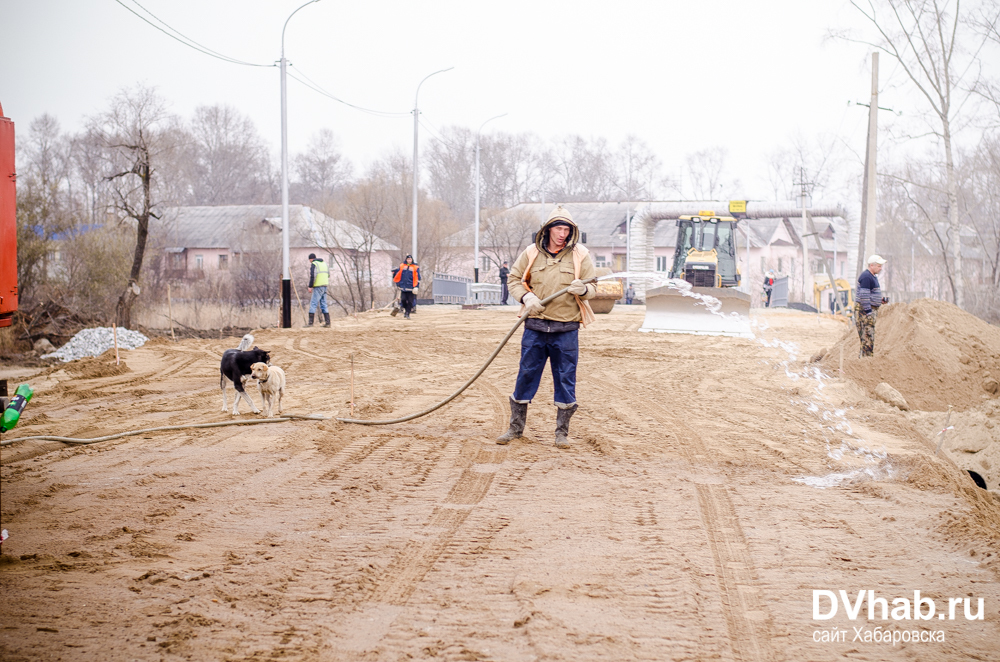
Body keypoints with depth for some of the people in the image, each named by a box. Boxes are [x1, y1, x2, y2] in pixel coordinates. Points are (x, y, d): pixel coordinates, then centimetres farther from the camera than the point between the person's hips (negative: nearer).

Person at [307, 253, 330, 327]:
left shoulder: (313, 264, -8)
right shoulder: (325, 263, 17)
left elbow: (312, 276, -18)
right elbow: (328, 275, 20)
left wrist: (310, 286, -15)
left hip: (318, 287, -8)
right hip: (324, 286, 8)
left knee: (313, 304, -6)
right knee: (323, 304, 11)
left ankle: (310, 323, -11)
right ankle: (328, 323, 7)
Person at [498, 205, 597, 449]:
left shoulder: (580, 255, 0)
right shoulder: (532, 253, 2)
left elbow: (593, 288, 0)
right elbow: (514, 280, 10)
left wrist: (583, 289, -24)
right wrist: (526, 297, -9)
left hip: (566, 330, -1)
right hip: (535, 326, 1)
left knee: (565, 380, 3)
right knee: (526, 375, 6)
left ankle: (562, 431, 15)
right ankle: (516, 427, 19)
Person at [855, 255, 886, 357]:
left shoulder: (873, 276, 18)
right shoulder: (866, 277, -16)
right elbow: (864, 295, -21)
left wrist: (880, 300, 11)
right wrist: (868, 311, -23)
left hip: (871, 309, 11)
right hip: (864, 309, -11)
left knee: (868, 336, 13)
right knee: (867, 334, -10)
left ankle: (862, 356, 17)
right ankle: (867, 356, -10)